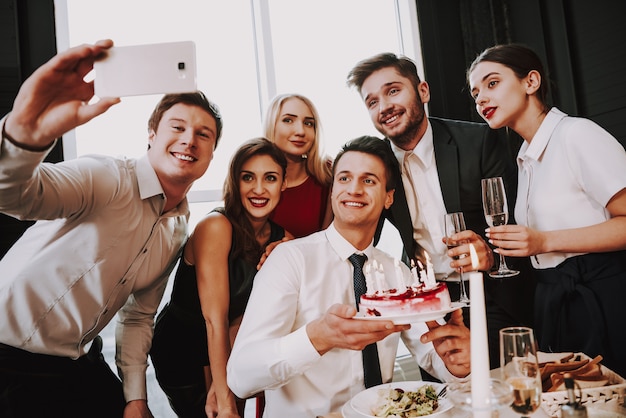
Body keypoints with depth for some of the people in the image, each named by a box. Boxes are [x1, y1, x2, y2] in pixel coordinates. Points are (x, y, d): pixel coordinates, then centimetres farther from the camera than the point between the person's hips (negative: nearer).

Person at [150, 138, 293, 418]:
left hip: (223, 351, 5)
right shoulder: (216, 226, -25)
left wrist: (224, 383, -20)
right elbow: (215, 319, -26)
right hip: (180, 351, -5)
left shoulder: (283, 240, -9)